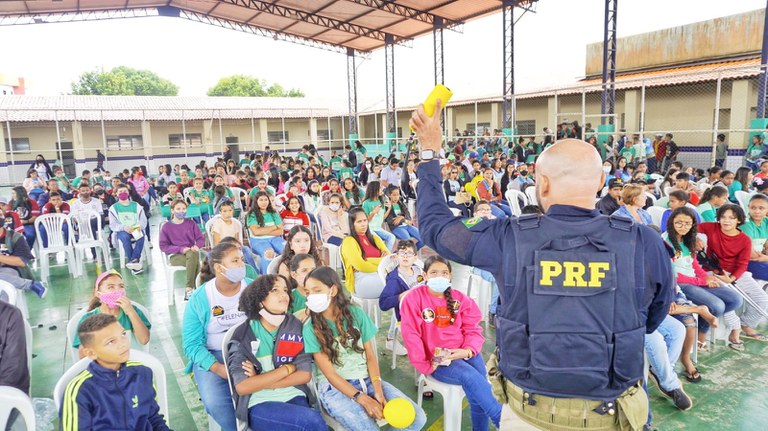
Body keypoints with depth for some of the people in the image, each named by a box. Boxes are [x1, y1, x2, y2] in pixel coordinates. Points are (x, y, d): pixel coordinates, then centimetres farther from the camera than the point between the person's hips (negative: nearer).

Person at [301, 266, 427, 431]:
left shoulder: (356, 313, 1)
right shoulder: (311, 328, -8)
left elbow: (370, 356, 3)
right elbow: (329, 372, -11)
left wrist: (378, 391, -13)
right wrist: (362, 399, -21)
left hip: (367, 380, 4)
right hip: (335, 388, -4)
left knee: (416, 418, -11)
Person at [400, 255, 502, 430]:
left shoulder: (460, 298, 8)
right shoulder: (414, 298, -5)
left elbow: (473, 329, 6)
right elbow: (411, 336, -8)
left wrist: (467, 350, -16)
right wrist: (426, 367, -11)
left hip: (464, 353, 4)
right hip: (437, 360, -3)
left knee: (477, 382, -26)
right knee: (470, 376, -30)